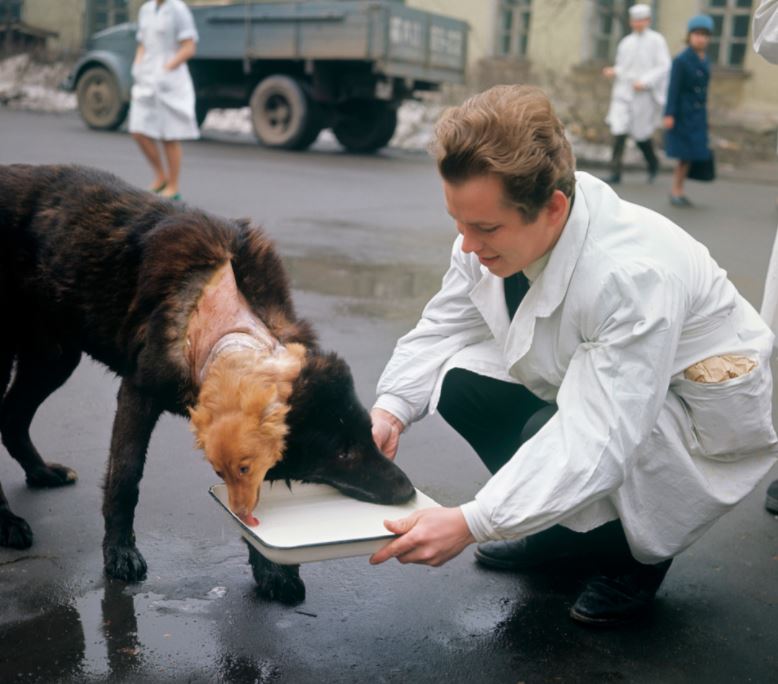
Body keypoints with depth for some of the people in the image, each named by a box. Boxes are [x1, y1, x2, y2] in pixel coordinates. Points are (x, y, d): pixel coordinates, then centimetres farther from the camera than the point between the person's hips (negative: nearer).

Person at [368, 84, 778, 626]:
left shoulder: (635, 275, -38)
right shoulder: (495, 228, -18)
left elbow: (600, 444, -41)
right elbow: (440, 329, -8)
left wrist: (470, 522, -45)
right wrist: (390, 411, -27)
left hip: (696, 411, -6)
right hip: (585, 384, 7)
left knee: (554, 438, -32)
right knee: (460, 383, -13)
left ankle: (641, 553, 2)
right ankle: (567, 527, 9)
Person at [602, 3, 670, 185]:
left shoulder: (656, 40, -1)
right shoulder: (626, 42, 13)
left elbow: (664, 67, -7)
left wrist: (645, 82, -19)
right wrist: (613, 71, -1)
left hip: (644, 95, -3)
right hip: (624, 92, 4)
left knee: (641, 135, 6)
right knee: (618, 132, -11)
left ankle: (653, 163, 34)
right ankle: (615, 172, -10)